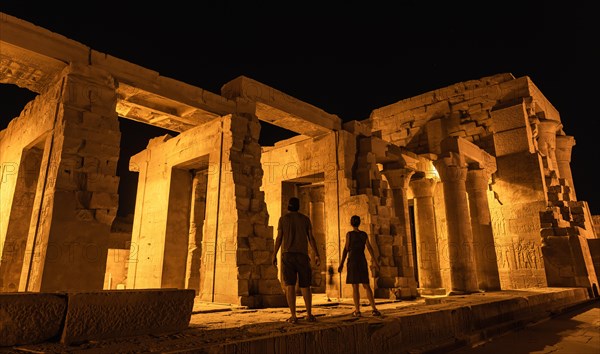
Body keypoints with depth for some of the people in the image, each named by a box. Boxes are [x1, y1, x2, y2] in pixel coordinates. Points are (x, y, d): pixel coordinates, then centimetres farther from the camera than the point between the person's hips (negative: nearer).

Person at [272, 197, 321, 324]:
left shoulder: (283, 219, 4)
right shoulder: (305, 219, 8)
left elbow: (279, 238, -2)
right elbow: (311, 237, 2)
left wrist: (274, 255, 4)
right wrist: (317, 255, 2)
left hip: (288, 255, -1)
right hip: (302, 255, 1)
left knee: (290, 285, -3)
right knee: (305, 285, 9)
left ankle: (293, 316, -10)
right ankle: (309, 314, 6)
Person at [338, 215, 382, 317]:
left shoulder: (349, 234, -3)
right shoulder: (364, 234, 9)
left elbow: (346, 249, -7)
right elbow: (369, 248, 2)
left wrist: (341, 264, -5)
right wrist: (375, 262, 1)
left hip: (352, 261, -4)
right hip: (362, 261, 4)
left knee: (355, 286, -1)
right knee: (366, 286, 8)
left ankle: (357, 311, -3)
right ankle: (374, 309, -3)